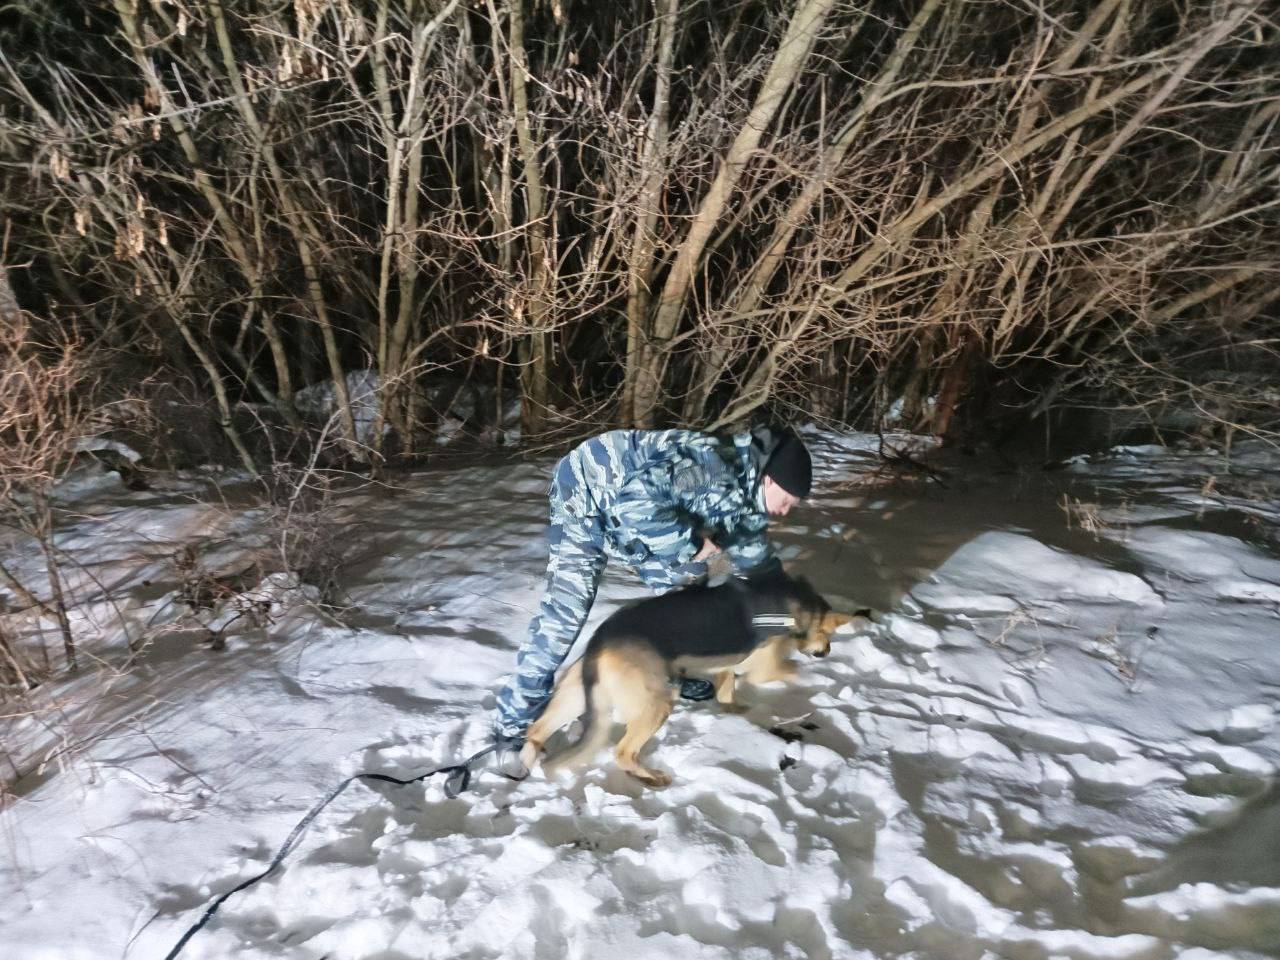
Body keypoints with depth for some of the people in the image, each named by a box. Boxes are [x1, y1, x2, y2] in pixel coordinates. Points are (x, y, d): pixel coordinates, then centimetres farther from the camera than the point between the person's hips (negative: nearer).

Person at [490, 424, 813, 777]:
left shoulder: (745, 489, -5)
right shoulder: (713, 466, -35)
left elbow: (750, 544, 15)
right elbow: (638, 498, -48)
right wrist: (690, 543, -34)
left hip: (635, 513, 9)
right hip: (586, 499, -9)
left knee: (686, 579, 13)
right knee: (561, 616, -16)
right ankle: (512, 727, -4)